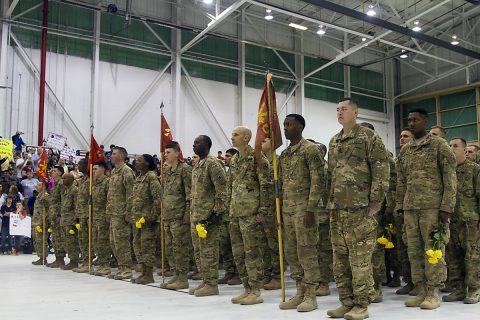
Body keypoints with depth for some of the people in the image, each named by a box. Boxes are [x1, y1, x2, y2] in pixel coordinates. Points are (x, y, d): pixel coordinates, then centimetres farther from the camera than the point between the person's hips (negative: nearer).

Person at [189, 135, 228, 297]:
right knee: (198, 251, 13)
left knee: (208, 250, -4)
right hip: (195, 215, 10)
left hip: (207, 216, -10)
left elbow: (222, 189, -15)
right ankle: (205, 281, 22)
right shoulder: (197, 165, 17)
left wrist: (217, 212, -18)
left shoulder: (213, 164, -11)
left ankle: (211, 284, 3)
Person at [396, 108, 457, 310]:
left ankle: (434, 293, 6)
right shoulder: (404, 150, 16)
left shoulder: (439, 145, 1)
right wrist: (400, 206, 11)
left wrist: (446, 207, -12)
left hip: (433, 206, -5)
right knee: (414, 251, 6)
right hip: (410, 208, 5)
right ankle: (421, 291, 15)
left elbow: (450, 178, -4)